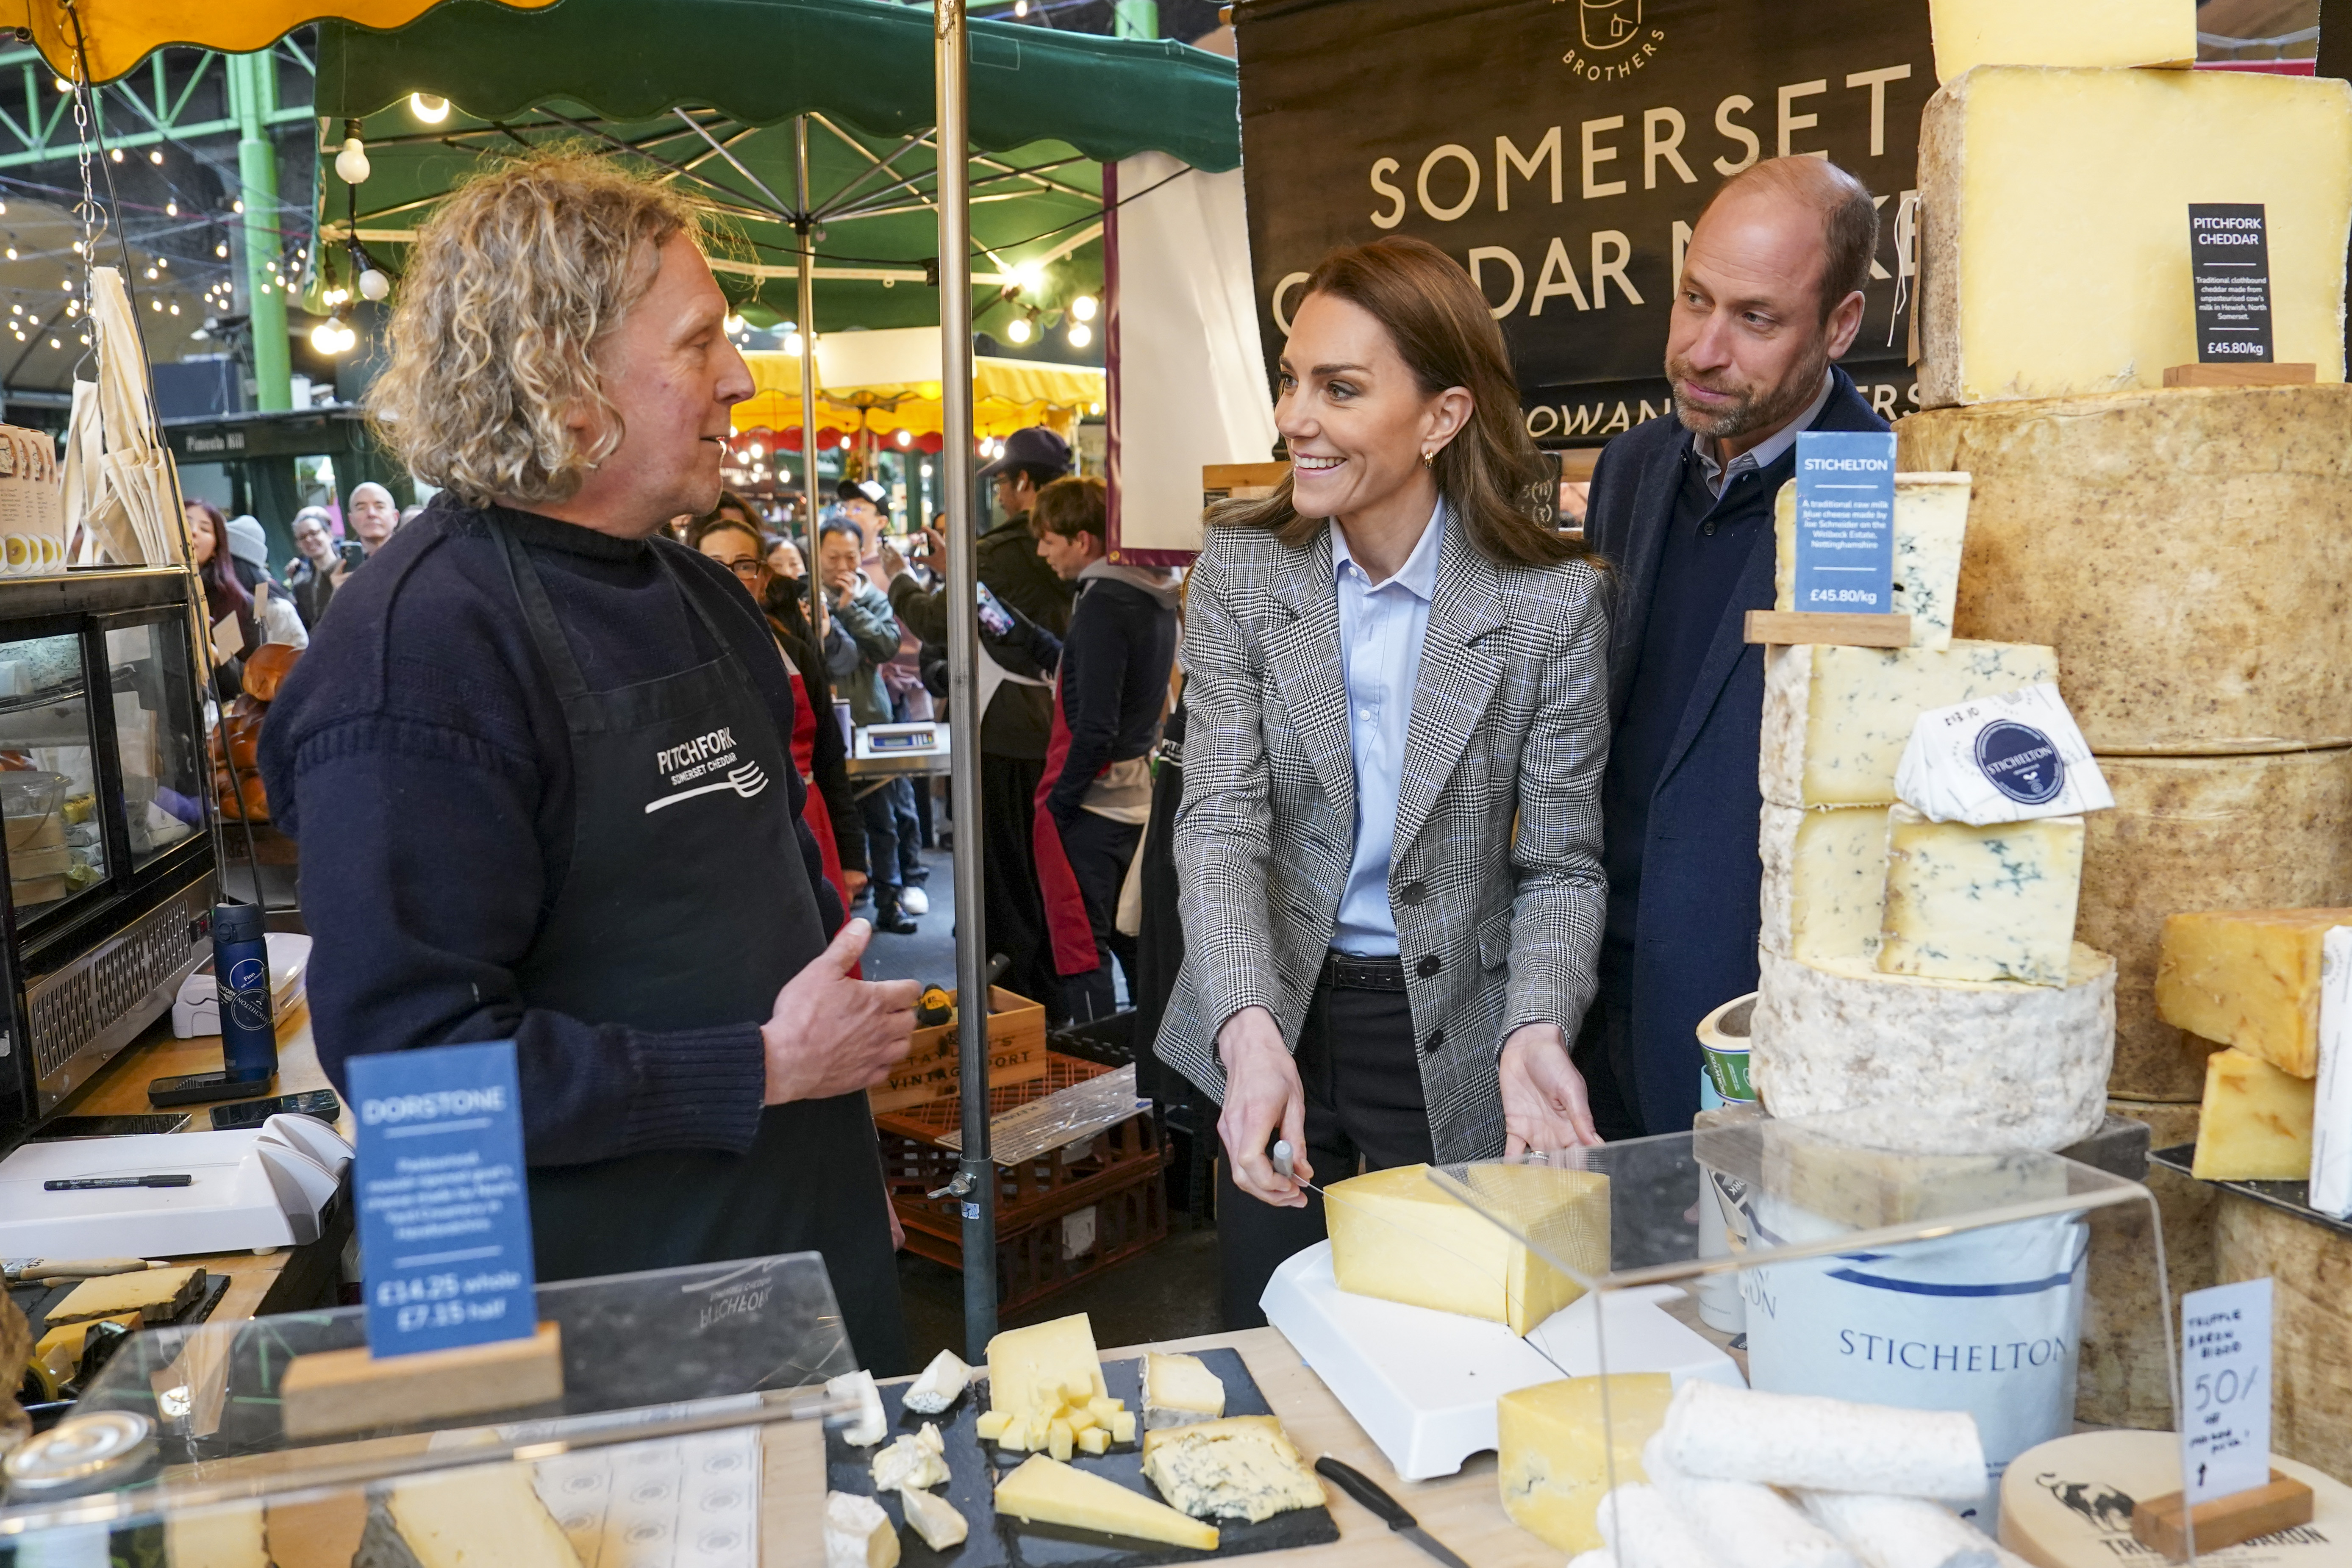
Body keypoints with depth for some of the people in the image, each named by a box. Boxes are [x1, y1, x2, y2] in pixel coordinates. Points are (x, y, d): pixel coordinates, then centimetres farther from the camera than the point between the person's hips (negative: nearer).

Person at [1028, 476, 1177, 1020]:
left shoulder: (1104, 603, -18)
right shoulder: (1156, 594, 9)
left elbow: (1096, 725, -22)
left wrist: (1059, 800, -13)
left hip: (1090, 800, -9)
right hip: (1137, 795, 9)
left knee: (1081, 945, 0)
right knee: (1135, 940, 17)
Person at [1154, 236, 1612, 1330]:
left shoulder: (1553, 603, -13)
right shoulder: (1240, 567, -7)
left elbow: (1561, 864, -8)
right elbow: (1220, 819, -14)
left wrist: (1536, 1034, -26)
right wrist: (1250, 1027, -29)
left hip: (1452, 1034, -1)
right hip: (1274, 1015, 2)